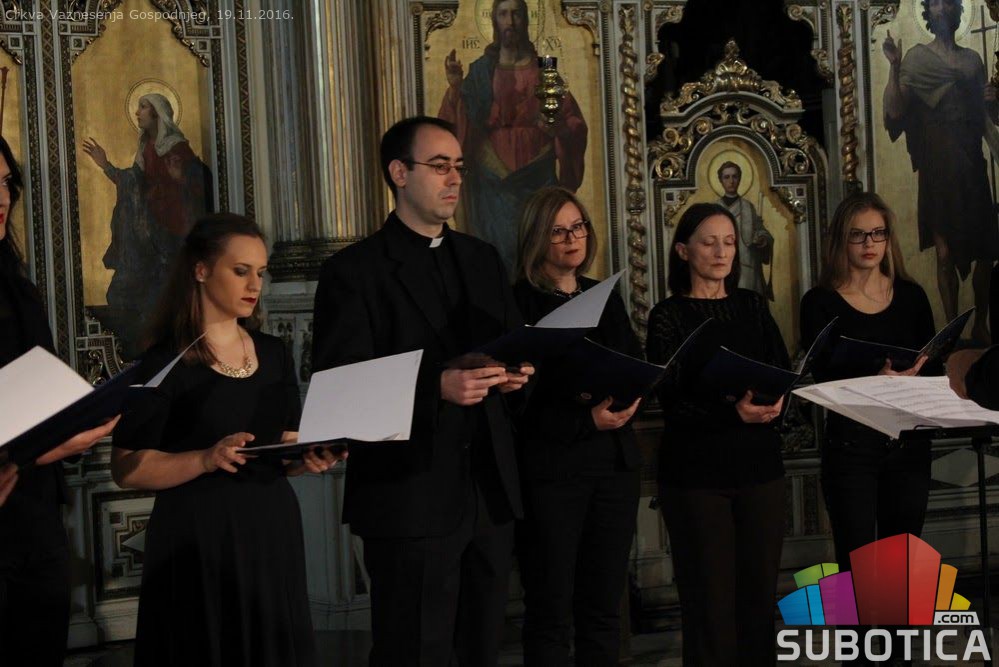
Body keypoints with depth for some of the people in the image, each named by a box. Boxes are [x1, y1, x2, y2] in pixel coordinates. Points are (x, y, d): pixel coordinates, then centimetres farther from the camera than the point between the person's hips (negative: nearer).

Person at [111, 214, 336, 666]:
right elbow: (127, 469, -11)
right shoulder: (167, 361, -8)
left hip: (272, 529, 5)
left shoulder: (274, 354, 9)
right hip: (197, 538, -5)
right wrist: (207, 460, -25)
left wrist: (308, 458, -7)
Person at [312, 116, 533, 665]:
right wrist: (436, 387, -22)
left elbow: (512, 347, 22)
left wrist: (516, 374, -3)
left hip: (489, 492, 6)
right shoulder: (354, 271, -5)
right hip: (410, 497, -6)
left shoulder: (483, 260, 15)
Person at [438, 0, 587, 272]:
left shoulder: (543, 69, 7)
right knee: (501, 250, -5)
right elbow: (459, 123, -2)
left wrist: (558, 126, -17)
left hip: (537, 177, 1)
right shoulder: (481, 70, 6)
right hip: (495, 178, -1)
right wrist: (454, 87, -17)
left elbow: (574, 123, 4)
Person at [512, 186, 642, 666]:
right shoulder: (519, 302, -4)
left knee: (604, 607, 7)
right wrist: (583, 421, -18)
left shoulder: (607, 298, 15)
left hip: (615, 461, 5)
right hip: (551, 467, -5)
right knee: (549, 612, -1)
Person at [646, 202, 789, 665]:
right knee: (711, 596, -2)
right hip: (697, 471, -4)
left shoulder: (753, 305, 11)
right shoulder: (668, 316, -3)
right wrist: (733, 412, -25)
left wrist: (775, 403, -15)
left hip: (759, 463, 4)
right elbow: (672, 401, -10)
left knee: (761, 589, 5)